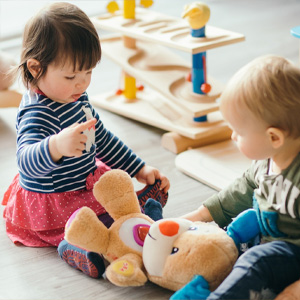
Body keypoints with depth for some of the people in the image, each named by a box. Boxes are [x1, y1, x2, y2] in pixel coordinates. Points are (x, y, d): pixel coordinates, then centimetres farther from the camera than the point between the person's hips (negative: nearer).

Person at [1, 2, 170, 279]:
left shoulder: (75, 97, 4)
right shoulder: (38, 113, -28)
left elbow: (101, 137, 19)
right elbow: (27, 161, -47)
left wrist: (139, 168, 17)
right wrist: (57, 146, -68)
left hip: (86, 182, 10)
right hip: (53, 206, -10)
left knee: (156, 190, 15)